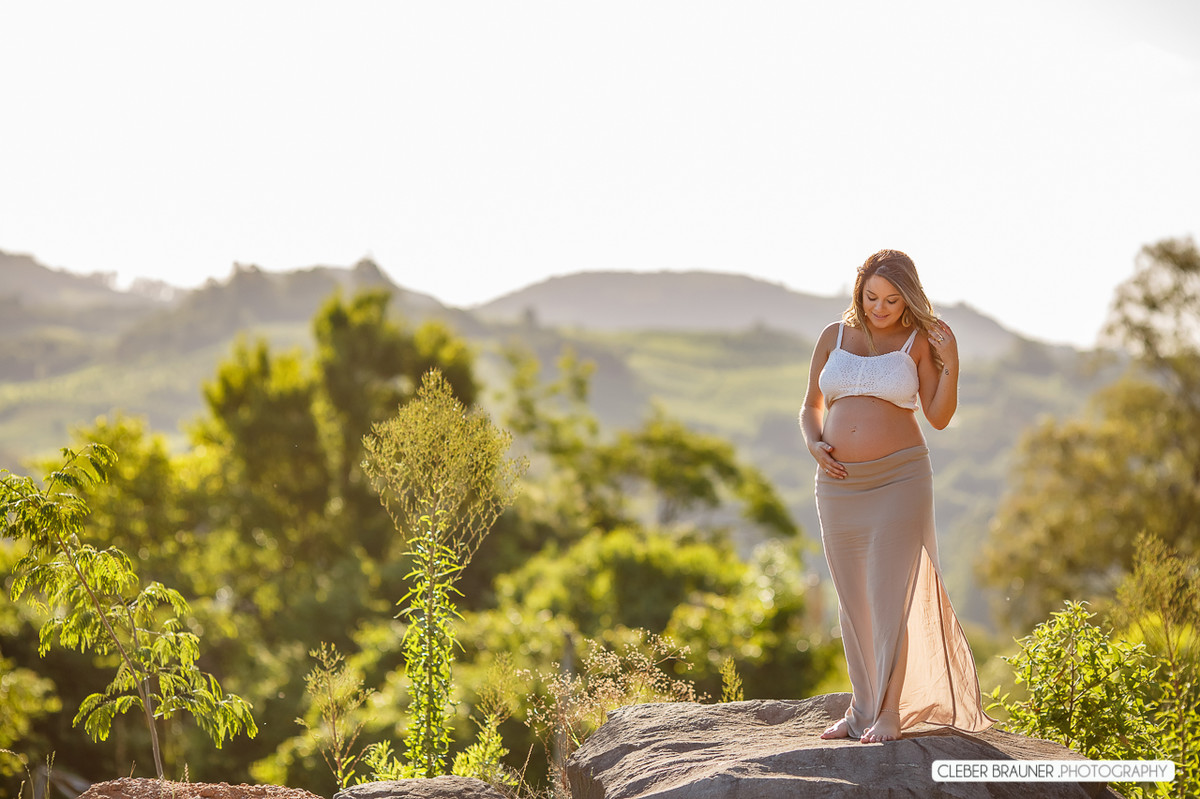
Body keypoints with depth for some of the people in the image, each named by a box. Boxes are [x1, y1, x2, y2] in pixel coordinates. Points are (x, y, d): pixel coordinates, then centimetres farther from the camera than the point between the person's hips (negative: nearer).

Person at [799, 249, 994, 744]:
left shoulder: (919, 342, 0)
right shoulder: (835, 336, 9)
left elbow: (939, 417, -4)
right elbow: (811, 407, 15)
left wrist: (950, 366, -15)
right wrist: (814, 444, -4)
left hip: (899, 480, -4)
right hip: (839, 484, 4)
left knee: (889, 596, -7)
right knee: (852, 600, 9)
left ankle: (889, 712, -1)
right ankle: (862, 708, 19)